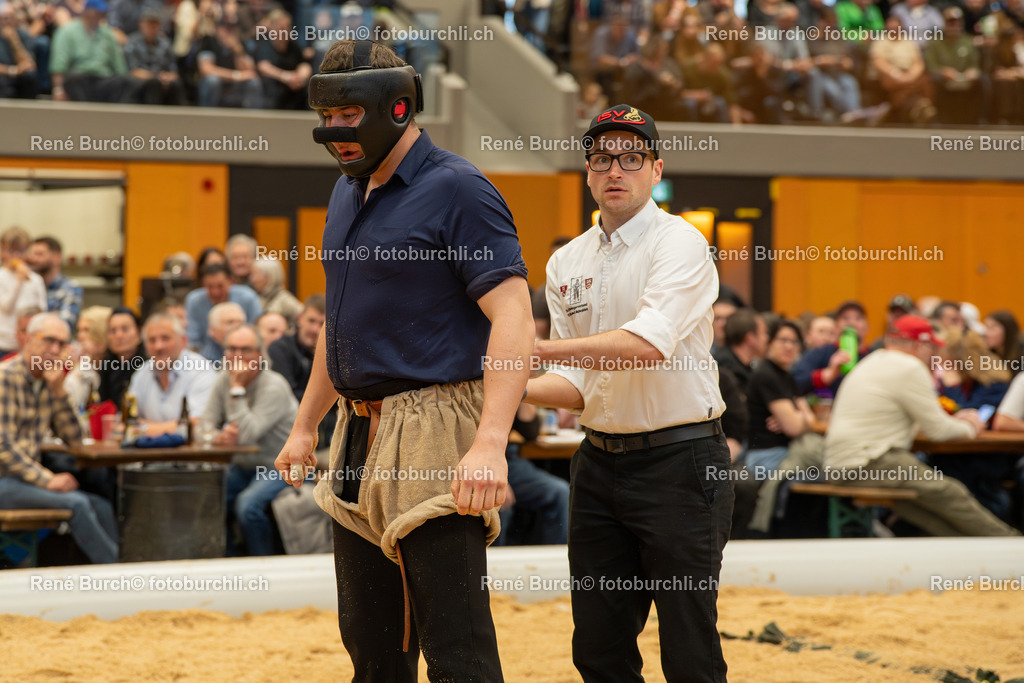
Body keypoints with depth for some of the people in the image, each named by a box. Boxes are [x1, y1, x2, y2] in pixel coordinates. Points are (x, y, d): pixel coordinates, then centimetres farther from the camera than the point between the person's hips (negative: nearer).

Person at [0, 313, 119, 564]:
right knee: (77, 503, -24)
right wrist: (48, 480, -21)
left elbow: (74, 439, 10)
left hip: (30, 476, 8)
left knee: (102, 508, -9)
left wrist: (58, 390, -3)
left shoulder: (45, 383, 14)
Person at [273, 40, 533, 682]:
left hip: (433, 432, -9)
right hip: (361, 433, 9)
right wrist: (307, 425, 26)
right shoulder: (350, 191, 16)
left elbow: (513, 319, -19)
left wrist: (490, 444, -29)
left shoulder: (457, 189, -11)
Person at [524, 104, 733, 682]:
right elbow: (578, 385, 11)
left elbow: (650, 344, -24)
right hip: (599, 462, 7)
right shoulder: (568, 262, 12)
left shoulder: (679, 243, -9)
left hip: (680, 461, -6)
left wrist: (537, 347, -27)